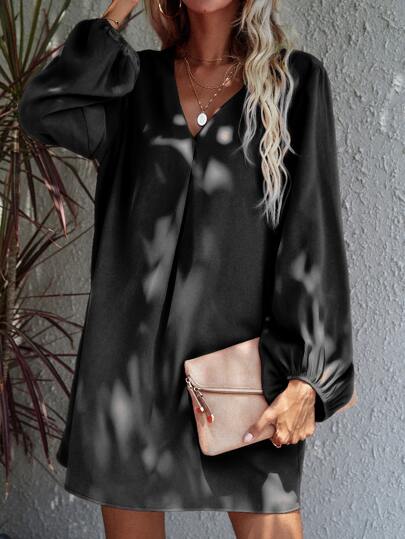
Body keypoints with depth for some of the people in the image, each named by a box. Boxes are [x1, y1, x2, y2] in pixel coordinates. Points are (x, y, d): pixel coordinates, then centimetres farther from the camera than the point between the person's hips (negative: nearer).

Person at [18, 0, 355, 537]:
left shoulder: (296, 81, 2)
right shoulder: (137, 80, 10)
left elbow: (314, 232, -3)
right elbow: (42, 114, -8)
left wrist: (307, 374, -10)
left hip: (243, 348, -2)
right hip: (133, 350, 2)